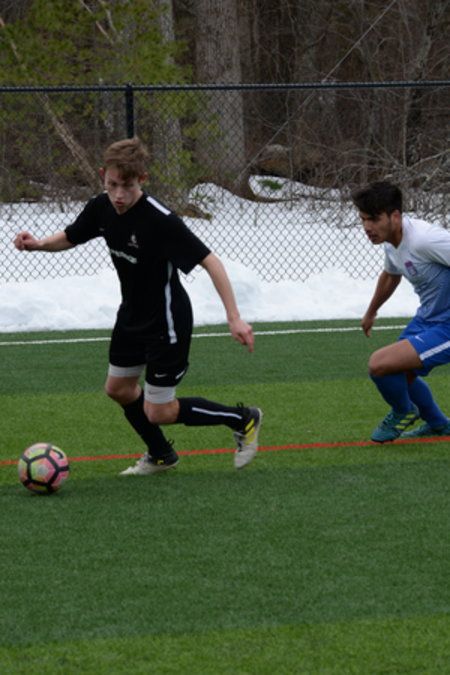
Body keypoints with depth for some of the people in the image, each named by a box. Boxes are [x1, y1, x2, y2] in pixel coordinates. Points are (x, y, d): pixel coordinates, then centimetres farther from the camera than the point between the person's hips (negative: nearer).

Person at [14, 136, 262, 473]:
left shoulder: (161, 220, -31)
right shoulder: (101, 208, -10)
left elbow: (210, 262, -31)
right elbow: (70, 237, 9)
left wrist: (235, 318, -37)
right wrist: (39, 244, -14)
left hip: (167, 322, -8)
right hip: (132, 315, 8)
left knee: (158, 412, -2)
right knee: (119, 388, 20)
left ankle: (244, 420, 18)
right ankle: (160, 455, 45)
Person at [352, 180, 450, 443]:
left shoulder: (424, 239, -29)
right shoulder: (392, 242, 2)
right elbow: (390, 276, 25)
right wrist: (371, 313, 41)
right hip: (427, 317, 10)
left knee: (380, 364, -17)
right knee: (400, 375, 24)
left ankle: (403, 411, 14)